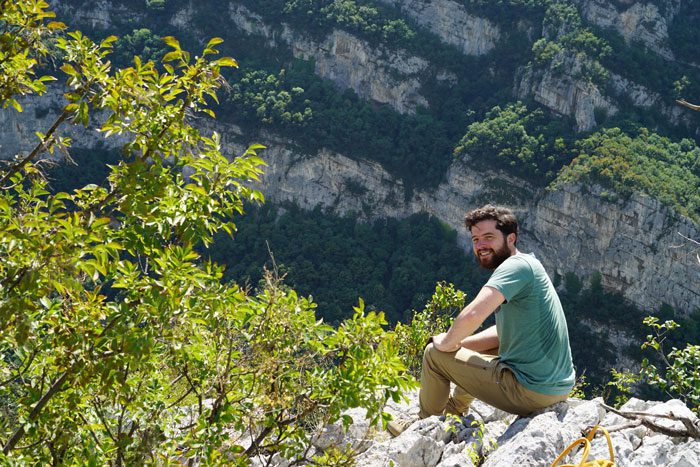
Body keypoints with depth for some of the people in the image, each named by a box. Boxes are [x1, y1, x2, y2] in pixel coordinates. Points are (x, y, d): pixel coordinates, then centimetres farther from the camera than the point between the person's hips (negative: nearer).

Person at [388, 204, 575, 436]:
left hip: (531, 390, -10)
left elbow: (473, 315, -31)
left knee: (435, 354, 3)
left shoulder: (517, 265, -17)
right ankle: (454, 409, 46)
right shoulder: (529, 267, 14)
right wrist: (459, 344, 7)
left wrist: (448, 342, -12)